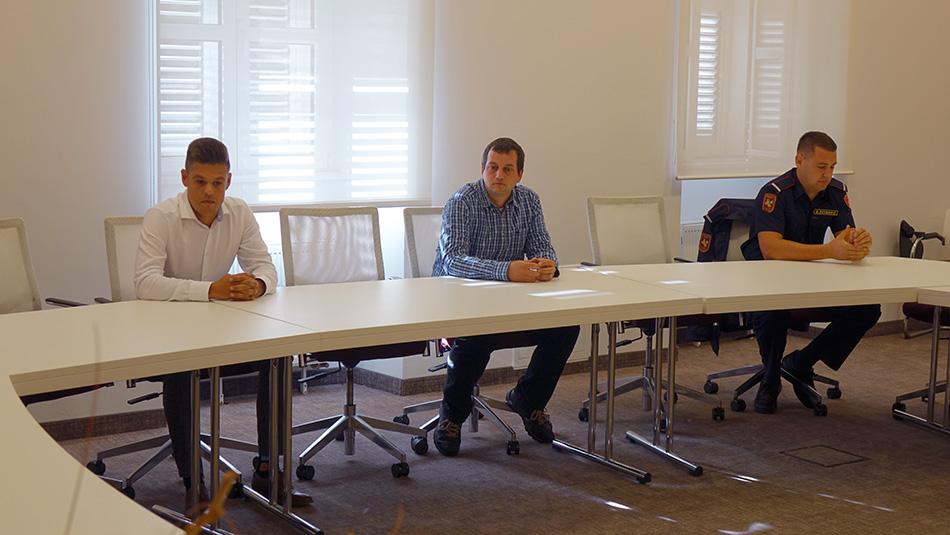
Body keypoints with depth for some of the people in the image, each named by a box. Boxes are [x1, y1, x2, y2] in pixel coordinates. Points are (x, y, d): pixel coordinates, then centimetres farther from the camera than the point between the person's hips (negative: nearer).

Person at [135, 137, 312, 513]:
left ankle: (267, 470, -9)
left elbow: (265, 267, -2)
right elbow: (145, 283, -28)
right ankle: (192, 482, -19)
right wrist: (210, 290, -40)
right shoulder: (160, 218, -16)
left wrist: (257, 284, -28)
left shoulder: (239, 214, -1)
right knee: (179, 372, -34)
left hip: (221, 327, 5)